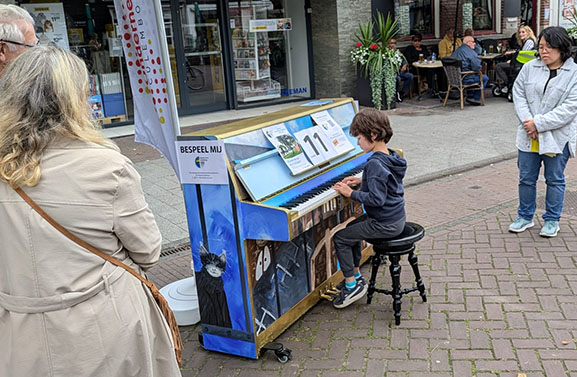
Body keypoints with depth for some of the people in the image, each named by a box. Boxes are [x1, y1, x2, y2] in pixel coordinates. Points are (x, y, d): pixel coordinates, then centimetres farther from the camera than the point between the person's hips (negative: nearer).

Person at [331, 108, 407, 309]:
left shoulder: (375, 163, -26)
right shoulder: (391, 157, 5)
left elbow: (377, 198, -29)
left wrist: (350, 193, -19)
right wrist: (361, 181, 13)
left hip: (384, 224, -10)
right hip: (396, 217, 10)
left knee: (340, 238, -2)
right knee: (352, 227, 26)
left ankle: (352, 285, 9)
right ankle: (356, 276, 31)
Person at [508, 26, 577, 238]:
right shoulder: (530, 68, 3)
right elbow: (518, 94, 1)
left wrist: (539, 123, -19)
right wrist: (527, 121, -13)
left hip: (557, 137, -3)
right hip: (528, 136, 3)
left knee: (555, 180, 10)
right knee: (526, 178, 12)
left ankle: (552, 220, 26)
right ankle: (525, 216, 29)